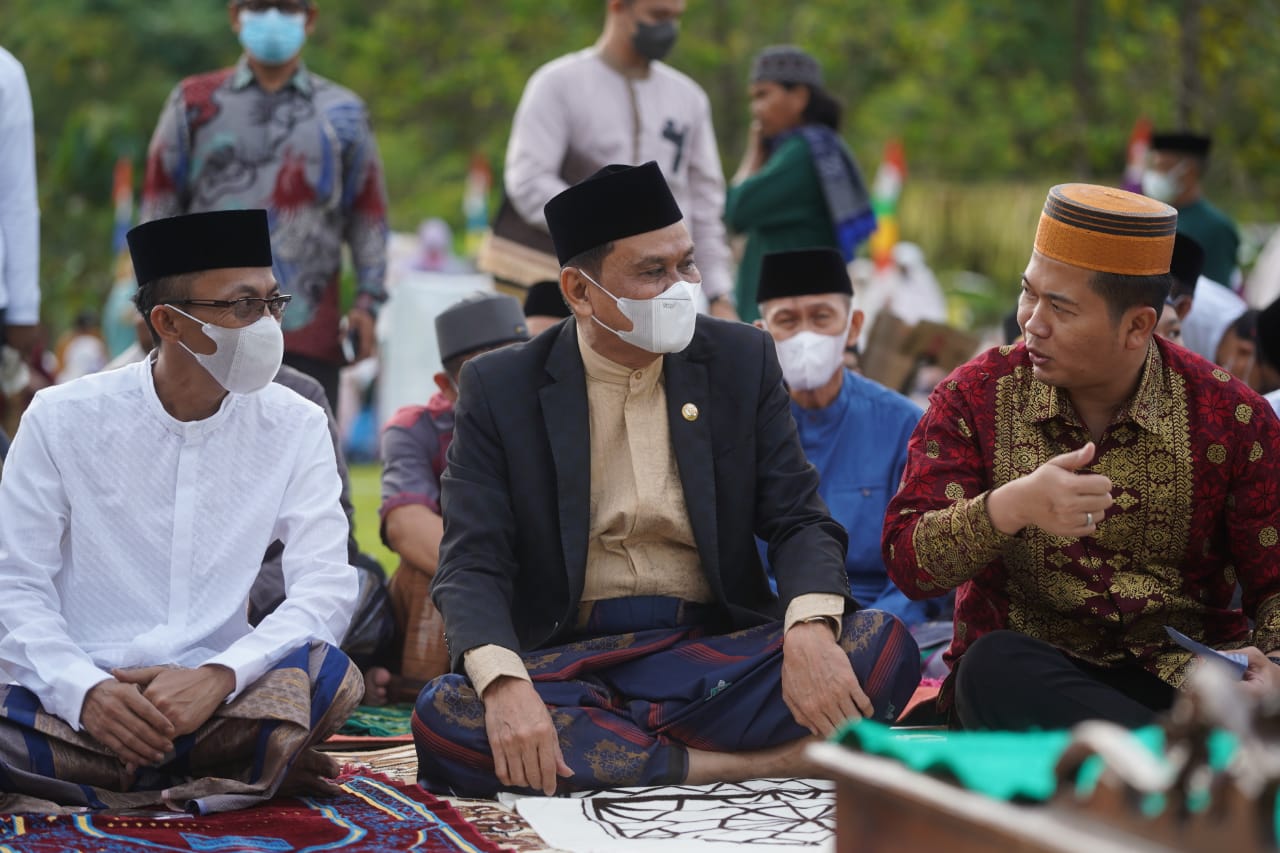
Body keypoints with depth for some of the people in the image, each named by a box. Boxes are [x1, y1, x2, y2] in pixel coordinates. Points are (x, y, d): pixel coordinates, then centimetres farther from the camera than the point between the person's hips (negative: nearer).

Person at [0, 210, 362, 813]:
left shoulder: (295, 428, 3)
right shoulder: (63, 419, 0)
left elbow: (325, 588, -6)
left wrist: (218, 677, -25)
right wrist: (87, 690, -24)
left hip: (215, 697, 1)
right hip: (74, 699, -1)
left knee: (329, 676, -30)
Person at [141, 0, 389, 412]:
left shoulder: (342, 113, 12)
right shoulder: (195, 102, 10)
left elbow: (368, 214, 12)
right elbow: (160, 204, 9)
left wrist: (367, 300, 1)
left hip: (310, 331, 1)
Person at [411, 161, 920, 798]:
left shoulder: (741, 360, 6)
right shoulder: (498, 388, 0)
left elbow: (799, 520, 2)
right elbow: (473, 564, -7)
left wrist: (810, 631, -22)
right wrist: (505, 686, -29)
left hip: (717, 650, 1)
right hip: (570, 664, -1)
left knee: (883, 646, -25)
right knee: (444, 716, -34)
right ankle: (759, 761, -29)